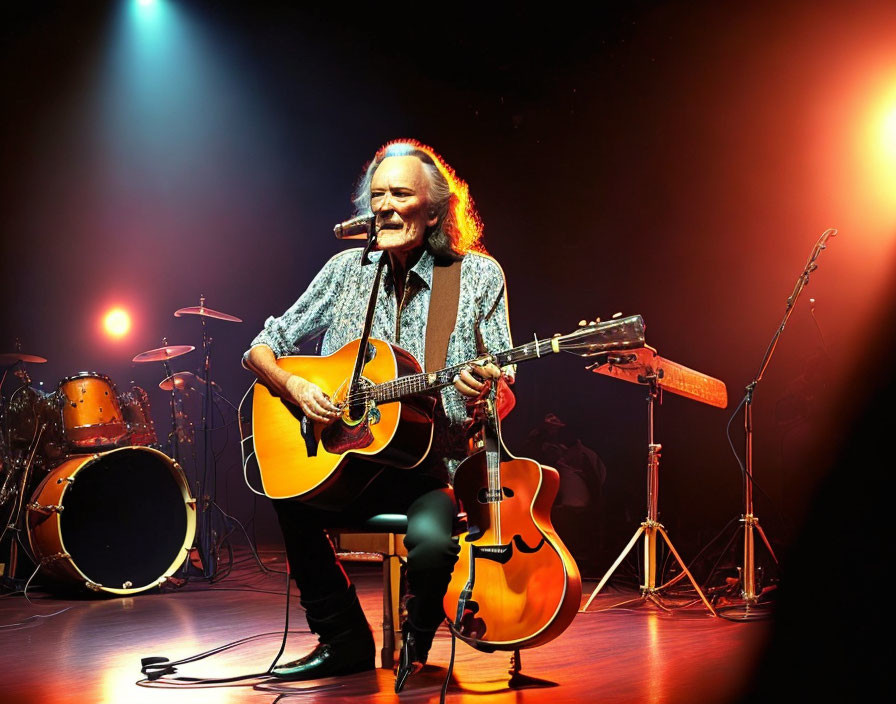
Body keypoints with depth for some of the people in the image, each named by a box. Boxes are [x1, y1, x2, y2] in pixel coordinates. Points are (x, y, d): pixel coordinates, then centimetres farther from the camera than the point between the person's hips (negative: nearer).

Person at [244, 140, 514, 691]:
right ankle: (345, 642, -1)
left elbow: (505, 393, 1)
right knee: (288, 501, -25)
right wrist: (295, 386, -11)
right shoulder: (348, 270, 6)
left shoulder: (479, 276, 0)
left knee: (433, 542, -33)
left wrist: (485, 393, -23)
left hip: (434, 465, -3)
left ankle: (416, 643, 4)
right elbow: (260, 351, 10)